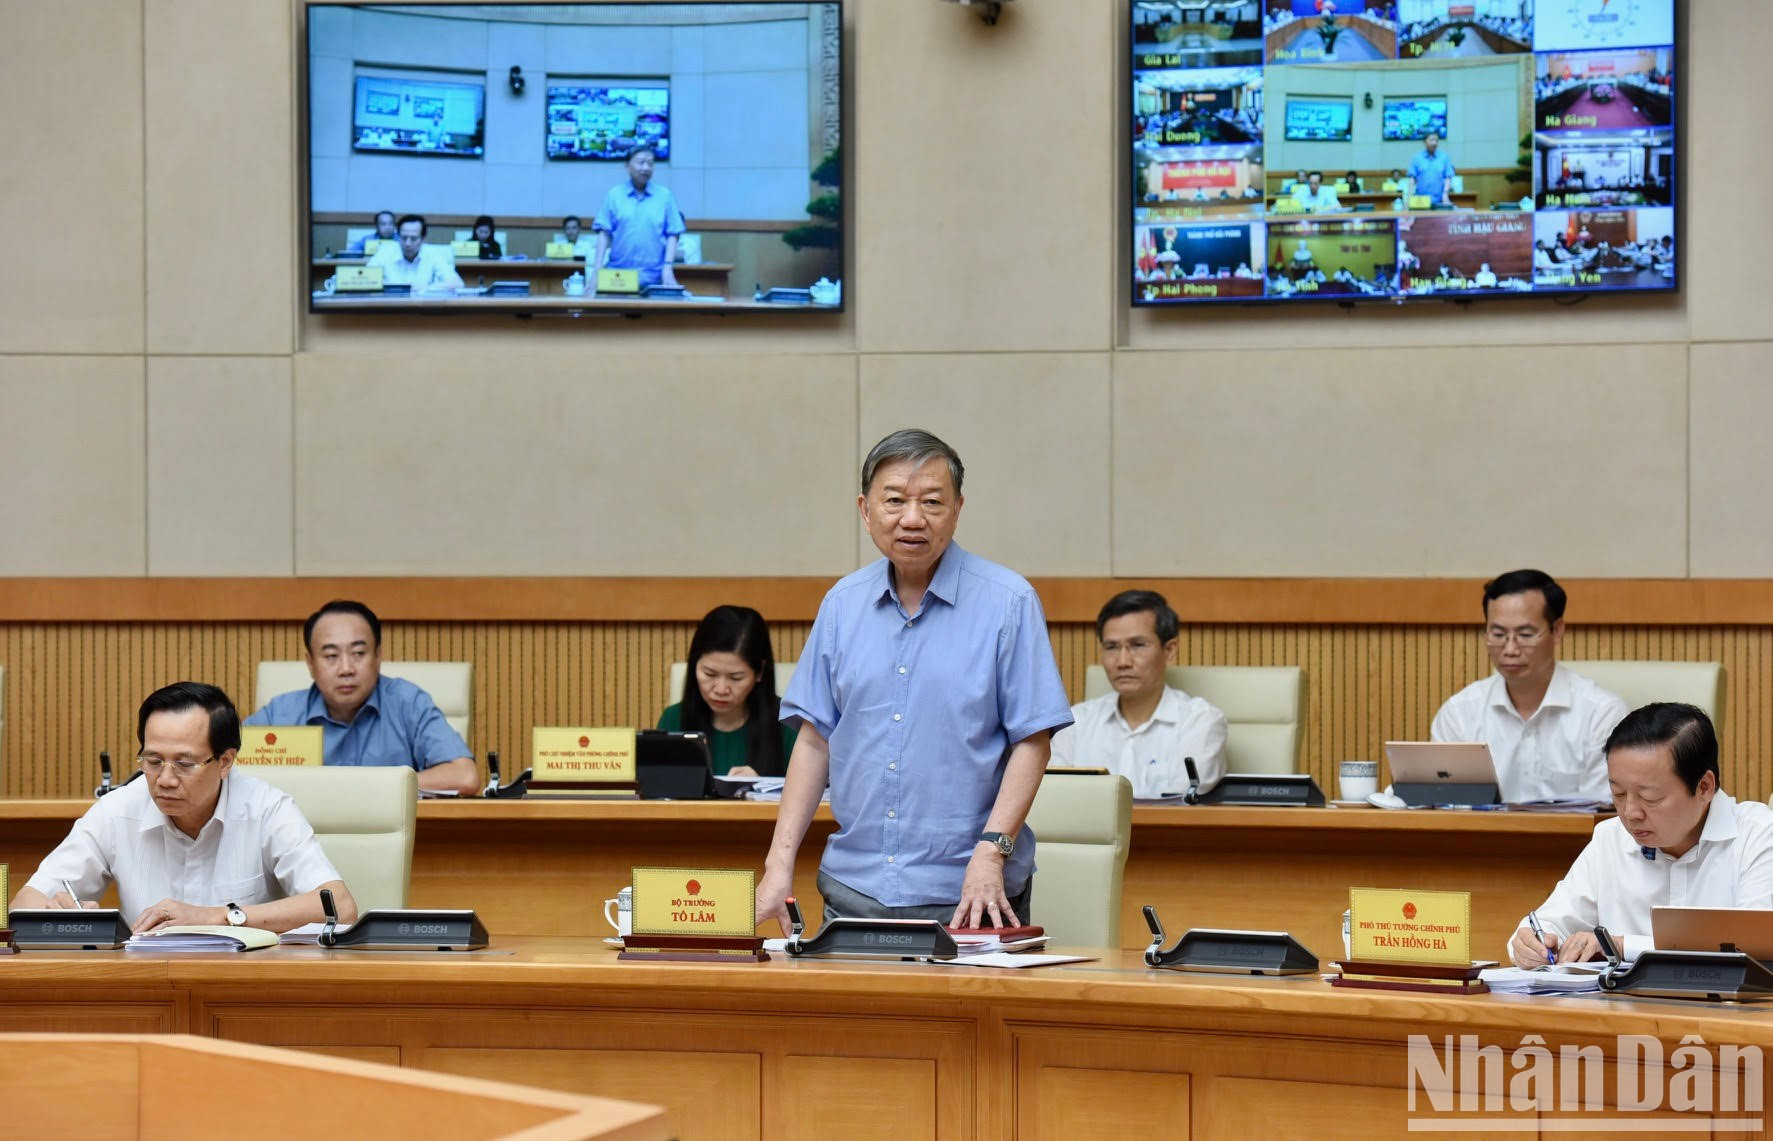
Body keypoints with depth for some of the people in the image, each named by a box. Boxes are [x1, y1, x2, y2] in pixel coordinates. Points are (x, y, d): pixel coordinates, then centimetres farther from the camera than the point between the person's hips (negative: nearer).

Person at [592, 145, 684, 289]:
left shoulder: (664, 196, 5)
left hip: (654, 278, 0)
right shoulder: (614, 195, 6)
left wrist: (667, 267, -6)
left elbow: (672, 236, 4)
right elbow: (604, 234, 4)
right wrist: (597, 269, -4)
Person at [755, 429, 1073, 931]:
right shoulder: (842, 604, 8)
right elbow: (816, 739, 9)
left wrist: (991, 853, -18)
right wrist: (780, 861, 1)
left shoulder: (1008, 602, -4)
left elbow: (1032, 743, -7)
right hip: (853, 887, 4)